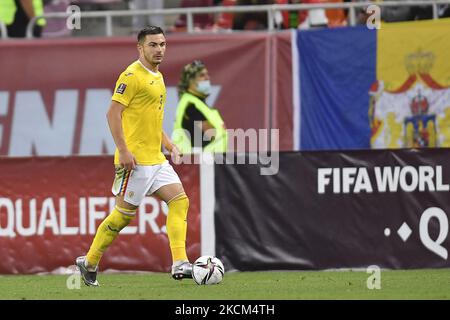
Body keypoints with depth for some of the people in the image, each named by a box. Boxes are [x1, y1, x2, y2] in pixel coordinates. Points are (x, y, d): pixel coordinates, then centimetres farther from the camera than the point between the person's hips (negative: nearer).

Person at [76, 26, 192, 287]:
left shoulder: (157, 76, 17)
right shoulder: (132, 75, -11)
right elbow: (113, 113, -17)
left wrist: (169, 145, 19)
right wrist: (123, 150, -23)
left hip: (156, 158, 9)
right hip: (135, 159, -9)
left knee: (180, 201, -5)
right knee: (125, 213, -3)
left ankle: (180, 264, -10)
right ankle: (89, 263, 12)